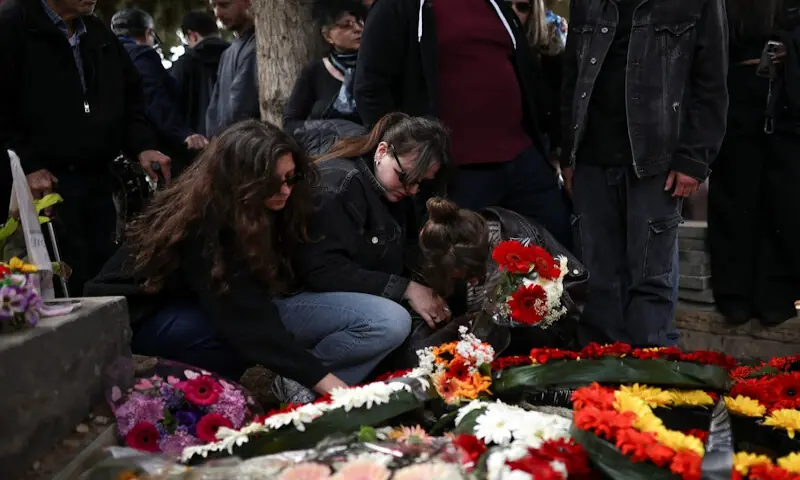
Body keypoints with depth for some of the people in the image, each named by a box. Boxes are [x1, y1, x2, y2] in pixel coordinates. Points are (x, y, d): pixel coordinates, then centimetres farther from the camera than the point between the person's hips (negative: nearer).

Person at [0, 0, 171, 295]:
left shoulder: (99, 34, 16)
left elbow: (129, 99, 20)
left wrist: (142, 146, 2)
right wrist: (25, 165, -19)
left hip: (98, 181, 7)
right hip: (45, 183, -7)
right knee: (65, 286, -6)